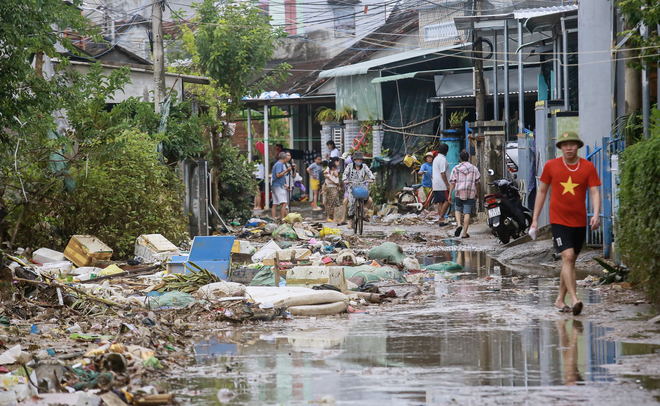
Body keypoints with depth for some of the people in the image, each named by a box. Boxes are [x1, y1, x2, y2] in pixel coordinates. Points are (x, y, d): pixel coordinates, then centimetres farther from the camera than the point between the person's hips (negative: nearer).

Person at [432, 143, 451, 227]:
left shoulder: (436, 159, 18)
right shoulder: (443, 159, -12)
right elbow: (442, 173, -18)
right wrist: (447, 184, -18)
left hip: (436, 185, 9)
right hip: (442, 185, -9)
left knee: (440, 203, 7)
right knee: (447, 201, -9)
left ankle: (441, 220, 5)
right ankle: (441, 218, -15)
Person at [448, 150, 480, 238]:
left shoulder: (456, 169, 2)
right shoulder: (474, 168, 6)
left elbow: (452, 182, -2)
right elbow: (477, 182, 8)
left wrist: (450, 194, 0)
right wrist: (477, 193, 20)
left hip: (459, 192, 0)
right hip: (471, 193, 0)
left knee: (458, 209, 18)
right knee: (467, 212, -1)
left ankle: (459, 225, -8)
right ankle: (465, 233, -3)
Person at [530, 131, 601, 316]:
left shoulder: (588, 167, 0)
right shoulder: (551, 166, 0)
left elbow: (594, 192, -4)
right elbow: (542, 191, 9)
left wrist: (596, 214, -22)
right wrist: (535, 219, 8)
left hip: (580, 222, 3)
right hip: (559, 220, -3)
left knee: (571, 260, 12)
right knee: (567, 256, -18)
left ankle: (560, 299, 27)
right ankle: (574, 300, -26)